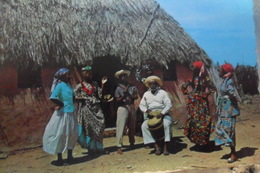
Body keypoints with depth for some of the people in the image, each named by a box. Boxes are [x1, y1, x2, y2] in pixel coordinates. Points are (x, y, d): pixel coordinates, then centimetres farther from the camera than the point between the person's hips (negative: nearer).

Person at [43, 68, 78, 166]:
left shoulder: (68, 85, 11)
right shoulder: (60, 85, -12)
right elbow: (52, 97, -24)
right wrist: (61, 104, -11)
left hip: (71, 113, 8)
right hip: (63, 113, -8)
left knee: (72, 135, 14)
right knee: (60, 135, 2)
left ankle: (70, 156, 29)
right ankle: (60, 159, 13)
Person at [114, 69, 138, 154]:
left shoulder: (132, 87, 10)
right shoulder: (118, 88, 1)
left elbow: (136, 96, 2)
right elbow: (117, 100, -5)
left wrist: (129, 95, -14)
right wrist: (123, 96, -21)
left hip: (131, 107, 4)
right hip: (122, 108, -4)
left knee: (132, 127, 13)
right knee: (120, 127, -10)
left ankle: (132, 143, 30)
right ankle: (119, 146, -10)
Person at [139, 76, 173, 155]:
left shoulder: (163, 93, 2)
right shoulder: (146, 94, 13)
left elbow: (169, 105, -6)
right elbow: (141, 105, 10)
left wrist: (162, 113, -20)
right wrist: (147, 110, -12)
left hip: (163, 114, -3)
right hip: (151, 116, 3)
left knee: (166, 124, -33)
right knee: (144, 126, -22)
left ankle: (166, 148, -24)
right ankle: (157, 147, -18)